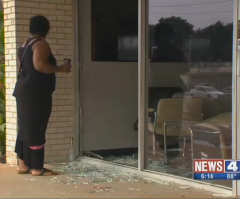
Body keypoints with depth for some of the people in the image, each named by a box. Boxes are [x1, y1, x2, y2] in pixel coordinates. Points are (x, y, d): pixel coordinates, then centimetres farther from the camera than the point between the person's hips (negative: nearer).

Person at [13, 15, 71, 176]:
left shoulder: (25, 44, 17)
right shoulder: (41, 44, -11)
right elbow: (39, 65, -25)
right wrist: (61, 69, -14)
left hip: (24, 90, 9)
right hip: (36, 92, -9)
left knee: (26, 128, 11)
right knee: (36, 129, -6)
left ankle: (23, 165, 14)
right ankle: (37, 168, -3)